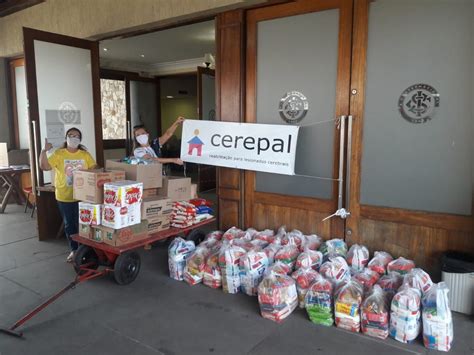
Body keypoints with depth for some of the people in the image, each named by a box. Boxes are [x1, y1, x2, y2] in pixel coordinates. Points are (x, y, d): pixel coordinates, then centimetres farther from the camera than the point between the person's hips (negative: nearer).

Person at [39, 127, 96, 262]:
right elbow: (44, 167, -11)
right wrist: (44, 151, -23)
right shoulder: (58, 154, -2)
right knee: (69, 224, 10)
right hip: (64, 196, 0)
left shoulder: (85, 154, 2)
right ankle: (74, 250, 23)